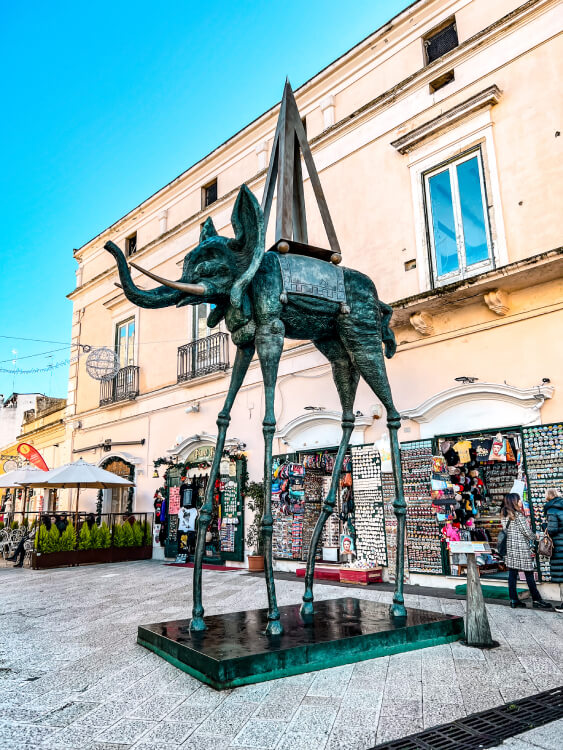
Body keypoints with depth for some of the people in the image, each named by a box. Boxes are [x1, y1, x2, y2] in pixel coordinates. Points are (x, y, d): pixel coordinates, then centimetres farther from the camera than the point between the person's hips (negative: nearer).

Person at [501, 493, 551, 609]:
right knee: (529, 574, 3)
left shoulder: (504, 515, 7)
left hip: (510, 547, 7)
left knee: (512, 573, 7)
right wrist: (534, 538, 8)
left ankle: (513, 600, 9)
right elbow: (527, 531, -13)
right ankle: (537, 600, 12)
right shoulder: (518, 515, -15)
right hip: (522, 548, -7)